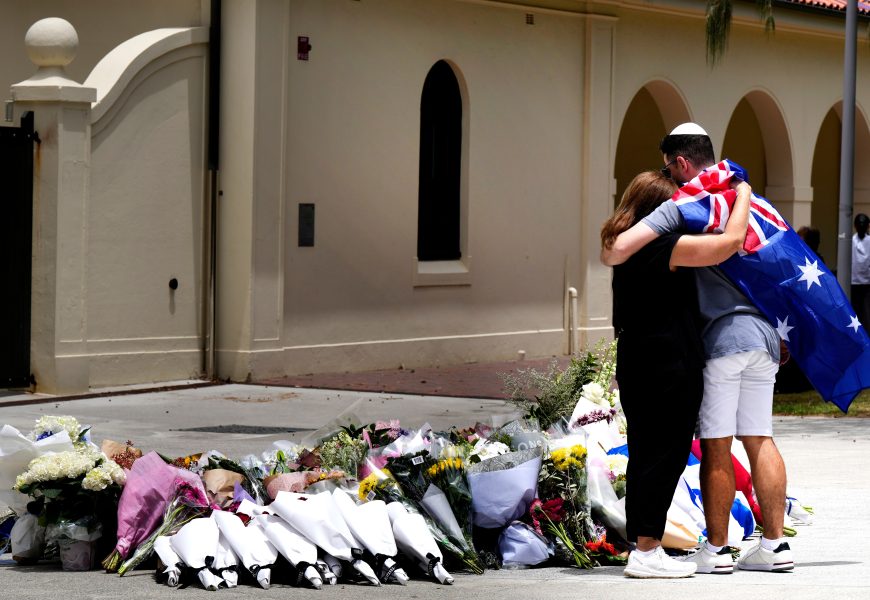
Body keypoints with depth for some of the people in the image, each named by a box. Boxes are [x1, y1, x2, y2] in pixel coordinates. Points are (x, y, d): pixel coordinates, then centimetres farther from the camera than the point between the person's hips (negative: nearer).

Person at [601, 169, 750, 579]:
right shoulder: (662, 248, -16)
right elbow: (731, 241, -17)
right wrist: (743, 196, -3)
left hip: (638, 369, 9)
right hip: (667, 371, -9)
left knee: (645, 455, 12)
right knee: (666, 456, -5)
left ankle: (641, 546, 16)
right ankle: (647, 552, -4)